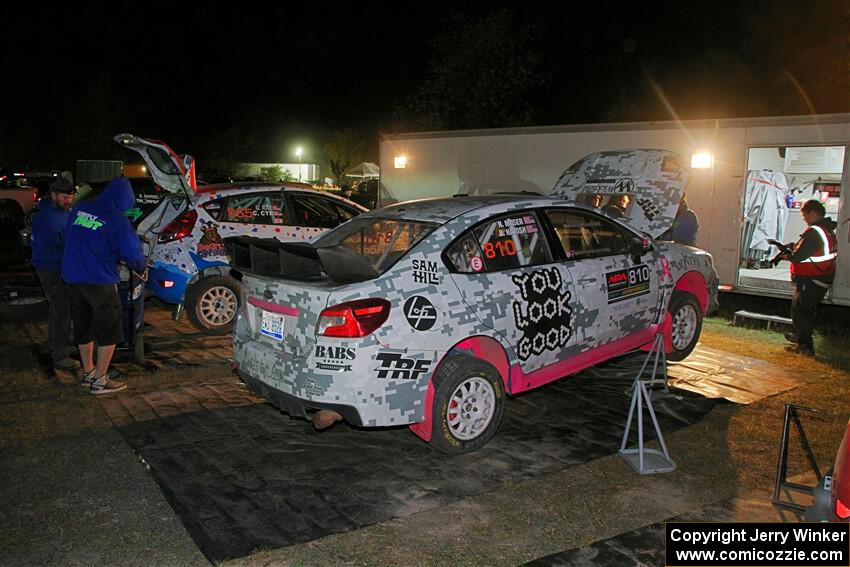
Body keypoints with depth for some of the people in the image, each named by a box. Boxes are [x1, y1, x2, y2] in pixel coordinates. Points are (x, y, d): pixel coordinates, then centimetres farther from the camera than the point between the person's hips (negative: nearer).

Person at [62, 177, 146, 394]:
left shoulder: (80, 208, 6)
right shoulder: (116, 218, -14)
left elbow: (68, 238, 18)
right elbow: (131, 252, -13)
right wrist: (140, 266, 8)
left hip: (72, 277, 7)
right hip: (99, 280, -7)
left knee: (83, 327, 19)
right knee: (109, 329, 4)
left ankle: (88, 372, 32)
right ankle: (99, 381, 6)